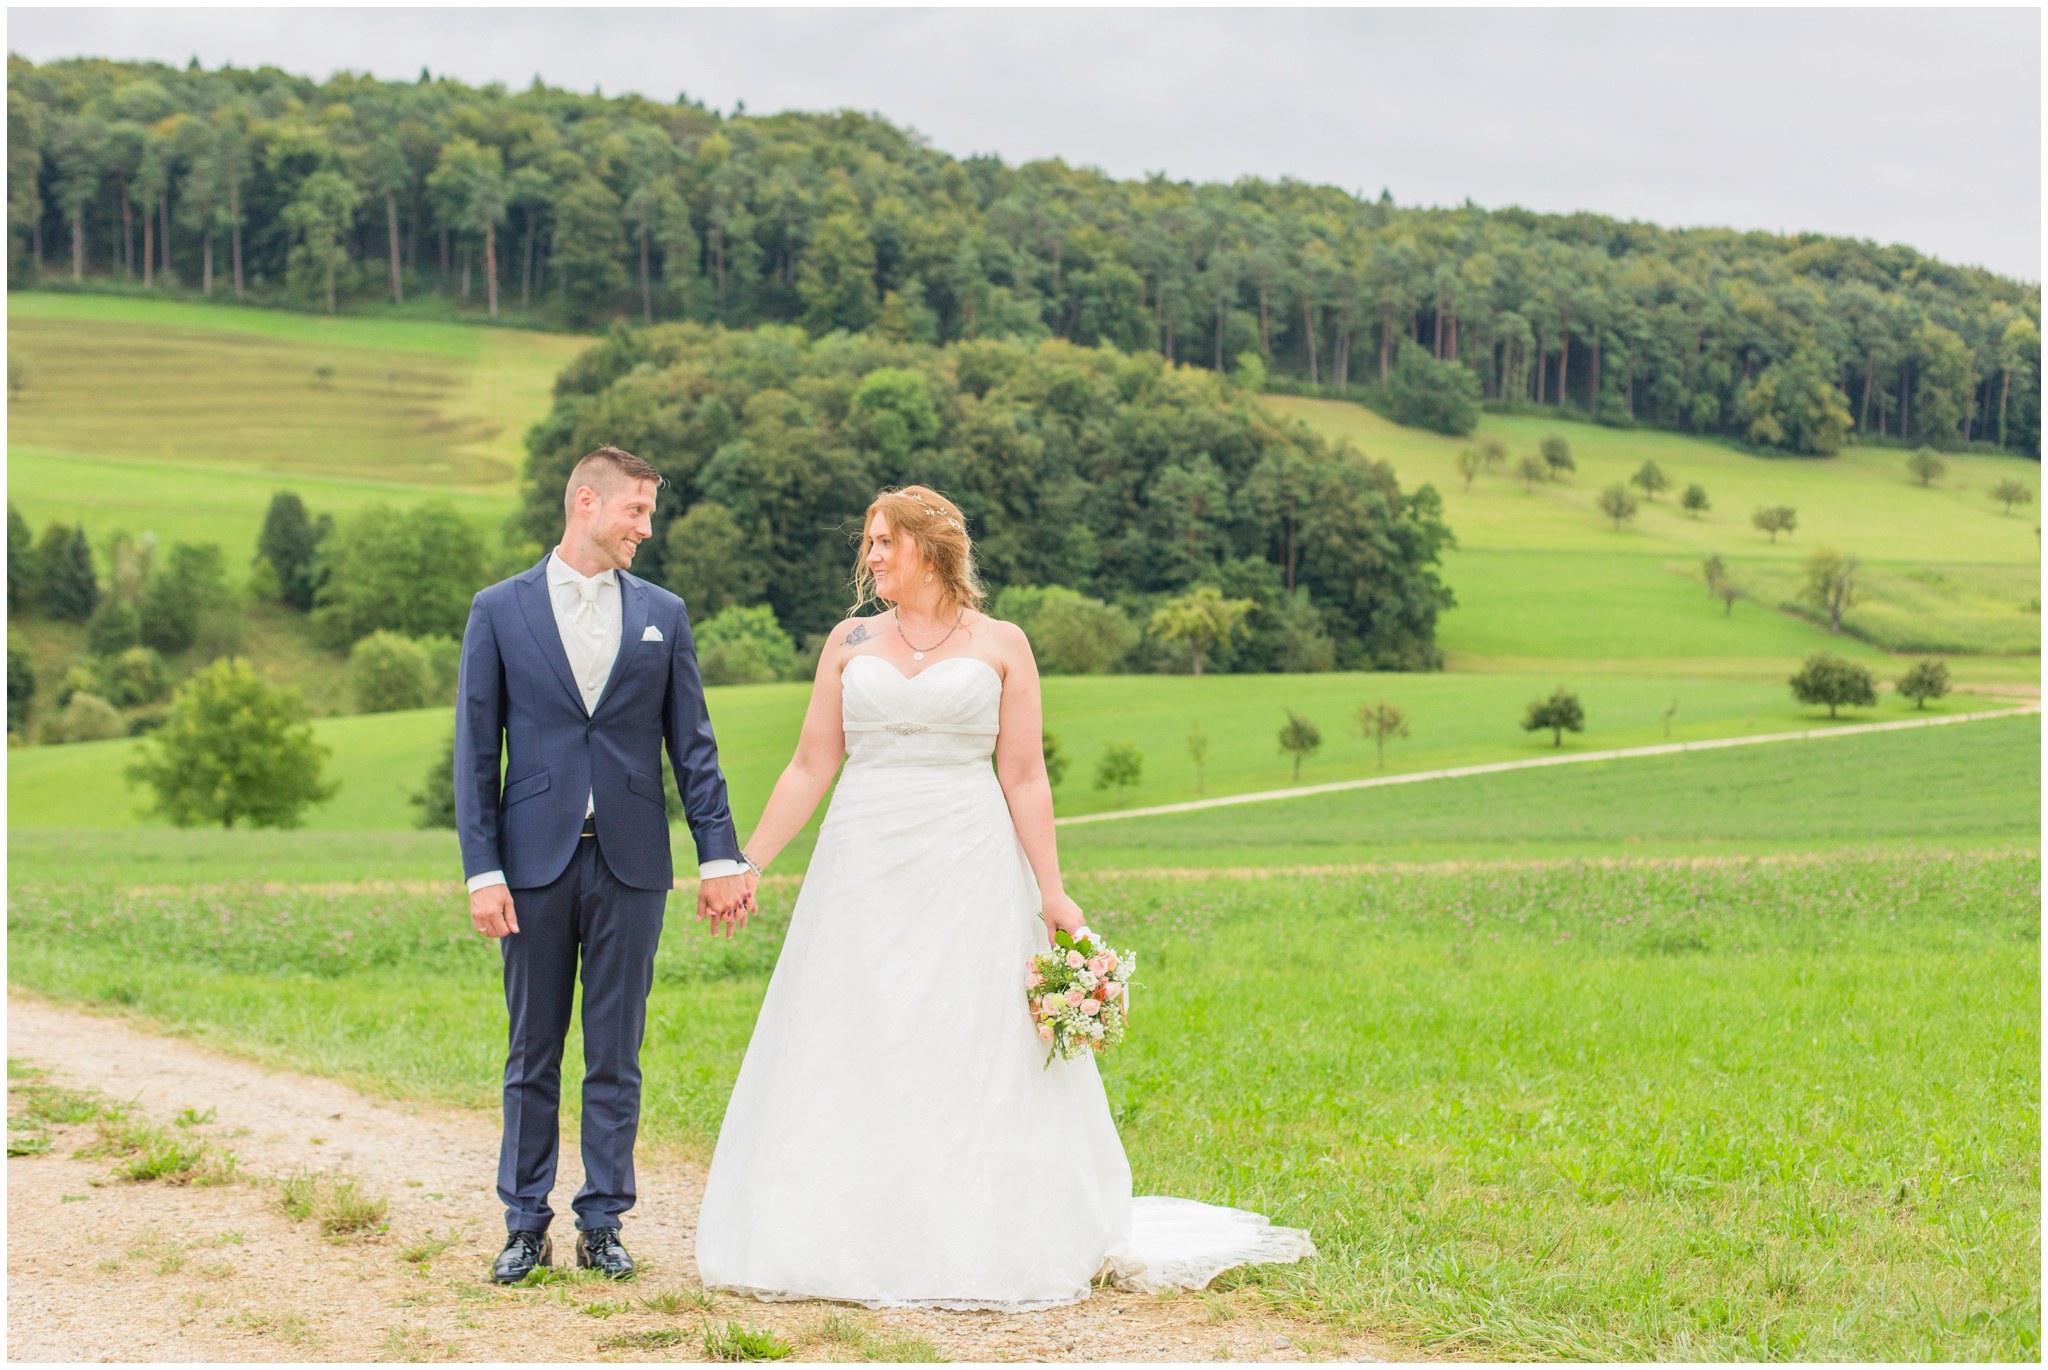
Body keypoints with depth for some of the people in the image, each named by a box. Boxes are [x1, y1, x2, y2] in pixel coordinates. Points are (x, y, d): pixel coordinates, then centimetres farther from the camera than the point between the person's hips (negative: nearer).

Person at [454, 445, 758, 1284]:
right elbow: (475, 750, 0)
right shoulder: (500, 610, 2)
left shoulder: (662, 615, 8)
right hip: (536, 860, -1)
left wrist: (719, 855, 0)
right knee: (532, 1053, 7)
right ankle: (525, 1224, 16)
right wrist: (482, 870, -7)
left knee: (615, 1055, 5)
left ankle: (603, 1223, 13)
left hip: (631, 864, 1)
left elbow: (691, 744, 7)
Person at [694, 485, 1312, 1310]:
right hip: (864, 870, 3)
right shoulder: (851, 642, 9)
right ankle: (851, 1247, 11)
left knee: (970, 1059, -2)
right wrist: (745, 865, 4)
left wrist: (1052, 893, -6)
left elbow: (1024, 778, 0)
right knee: (850, 1062, 2)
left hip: (968, 871, -2)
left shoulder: (1000, 645, 3)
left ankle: (979, 1248, 8)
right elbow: (810, 768, 9)